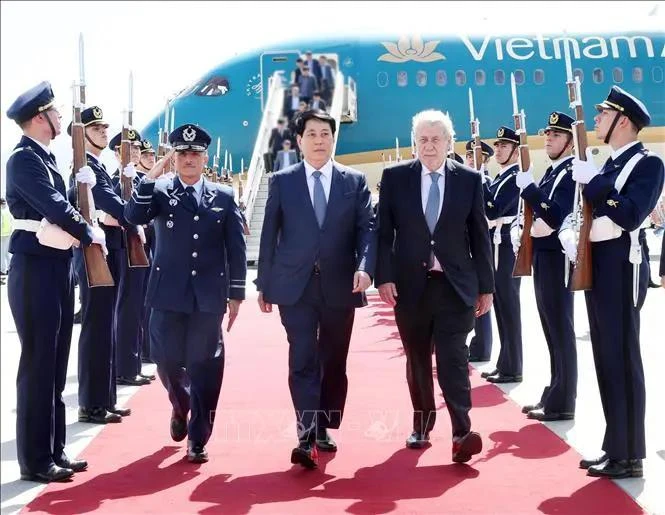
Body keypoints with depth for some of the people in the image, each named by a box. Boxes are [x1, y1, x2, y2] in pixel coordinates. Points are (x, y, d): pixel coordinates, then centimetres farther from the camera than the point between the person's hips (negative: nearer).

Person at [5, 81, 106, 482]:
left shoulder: (46, 157, 16)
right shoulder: (23, 158, -12)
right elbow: (54, 207, -18)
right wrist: (91, 233, -6)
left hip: (58, 268, 9)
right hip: (36, 271, -9)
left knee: (56, 365, 13)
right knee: (38, 365, -3)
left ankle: (54, 450, 22)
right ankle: (35, 459, 6)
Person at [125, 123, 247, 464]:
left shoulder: (224, 196, 7)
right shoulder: (159, 191, 5)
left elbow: (236, 249, 6)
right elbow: (133, 216, -14)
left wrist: (236, 293, 2)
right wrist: (151, 176, -20)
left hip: (209, 296, 0)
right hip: (168, 294, 0)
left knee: (204, 366, 1)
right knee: (167, 361, 4)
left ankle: (198, 438, 14)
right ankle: (180, 406, 38)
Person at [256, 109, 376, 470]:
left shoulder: (355, 181, 7)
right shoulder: (281, 181, 6)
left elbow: (367, 228, -1)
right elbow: (269, 234, 6)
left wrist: (365, 267, -19)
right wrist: (264, 284, 3)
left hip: (340, 286, 2)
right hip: (295, 286, -1)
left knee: (334, 362, 10)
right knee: (303, 361, -7)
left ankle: (324, 429, 25)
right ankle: (307, 438, -8)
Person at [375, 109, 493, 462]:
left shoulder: (469, 179, 3)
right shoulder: (394, 177, 2)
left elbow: (479, 236, 5)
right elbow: (384, 231, 1)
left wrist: (485, 286, 4)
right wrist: (384, 276, -9)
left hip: (455, 284, -1)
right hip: (410, 283, 1)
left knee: (453, 357, -8)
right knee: (417, 359, 11)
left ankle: (462, 432, -7)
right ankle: (422, 424, 24)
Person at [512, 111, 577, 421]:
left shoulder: (573, 172, -11)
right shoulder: (552, 172, 18)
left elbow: (557, 215, -24)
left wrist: (528, 188, -20)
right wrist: (520, 230, 3)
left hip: (557, 257, -10)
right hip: (542, 255, 10)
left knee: (561, 331, -5)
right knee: (552, 330, 13)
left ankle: (562, 403, 1)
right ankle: (553, 395, 22)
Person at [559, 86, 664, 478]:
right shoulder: (606, 166, 18)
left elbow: (630, 215, -21)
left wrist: (593, 181, -17)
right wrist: (570, 234, -4)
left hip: (621, 265, -9)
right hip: (595, 263, 9)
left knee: (623, 358, -5)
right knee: (607, 358, 11)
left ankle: (629, 456, 2)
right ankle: (616, 446, 20)